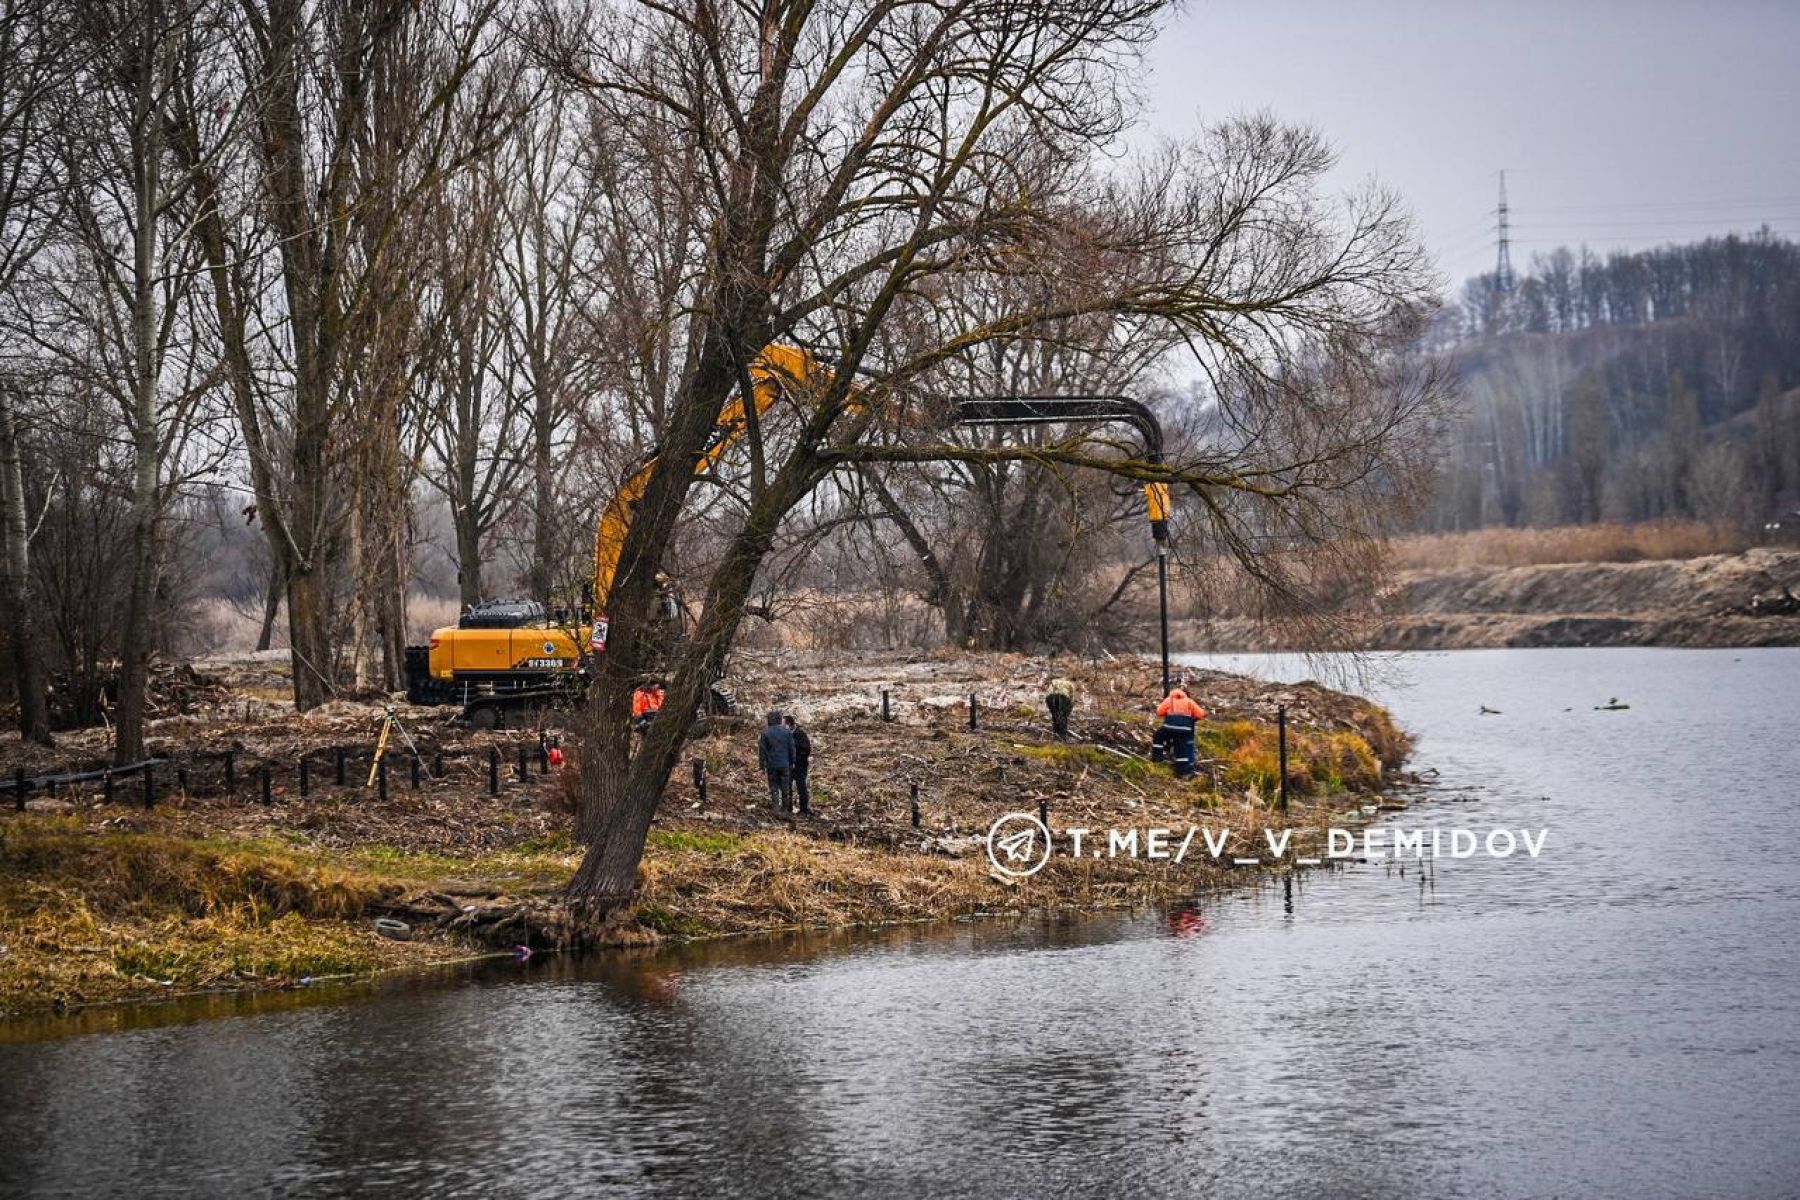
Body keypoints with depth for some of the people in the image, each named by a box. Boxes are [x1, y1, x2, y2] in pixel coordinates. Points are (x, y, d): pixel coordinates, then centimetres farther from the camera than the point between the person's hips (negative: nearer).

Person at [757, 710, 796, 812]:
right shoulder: (786, 731, 1)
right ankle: (785, 808, 12)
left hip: (771, 765, -2)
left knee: (774, 788, 3)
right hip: (784, 764, 2)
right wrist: (792, 762, 13)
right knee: (785, 788, 9)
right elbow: (792, 749, 5)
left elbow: (762, 751, -4)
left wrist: (762, 766, 2)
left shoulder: (765, 733, -5)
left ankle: (776, 808, -4)